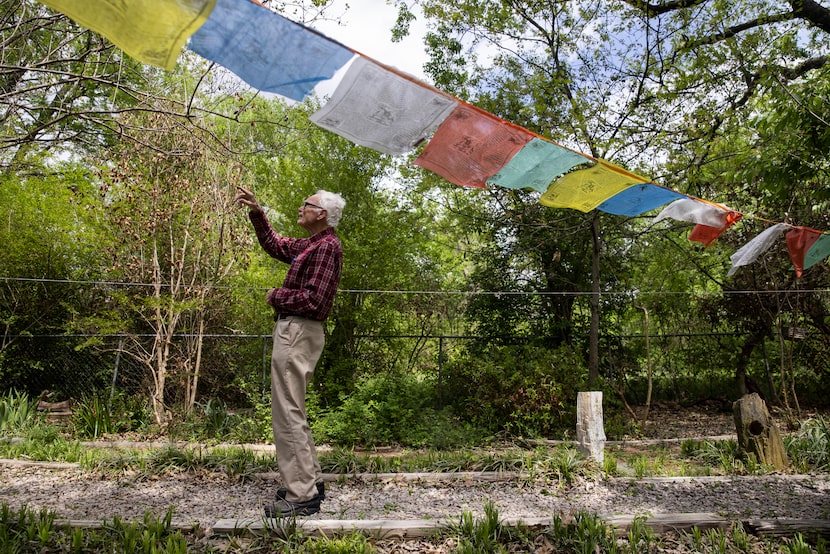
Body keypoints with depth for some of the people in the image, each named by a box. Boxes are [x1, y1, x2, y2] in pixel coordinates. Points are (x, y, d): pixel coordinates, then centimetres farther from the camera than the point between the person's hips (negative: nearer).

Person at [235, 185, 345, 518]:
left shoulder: (326, 247, -14)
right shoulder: (310, 245, 17)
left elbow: (313, 300, -23)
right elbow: (274, 245, 31)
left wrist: (276, 297, -8)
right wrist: (256, 213, 21)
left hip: (299, 333, -11)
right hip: (292, 331, 11)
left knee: (288, 414, -7)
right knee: (291, 412, 17)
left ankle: (302, 496, 0)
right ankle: (310, 481, 26)